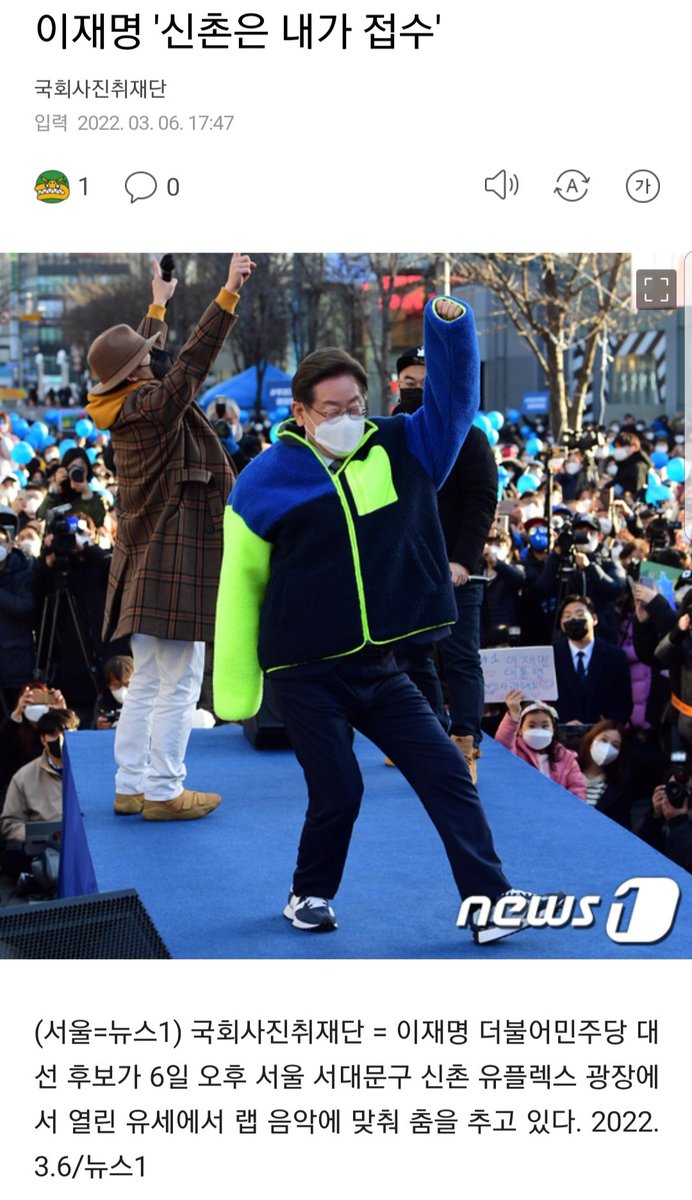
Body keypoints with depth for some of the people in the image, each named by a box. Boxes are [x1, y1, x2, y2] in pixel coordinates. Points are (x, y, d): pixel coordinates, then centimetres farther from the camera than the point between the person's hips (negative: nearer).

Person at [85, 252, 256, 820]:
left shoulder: (123, 405, 8)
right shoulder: (153, 406, -16)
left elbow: (142, 354, 25)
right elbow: (195, 358, -22)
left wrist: (158, 304, 38)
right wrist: (230, 292, -24)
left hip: (144, 560, 10)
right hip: (175, 558, -10)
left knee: (147, 681, 14)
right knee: (180, 685, -4)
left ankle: (131, 785, 17)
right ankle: (164, 791, -1)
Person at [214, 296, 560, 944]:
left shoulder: (402, 450, 1)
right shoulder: (266, 479, -7)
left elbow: (455, 396, -4)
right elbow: (241, 582, 0)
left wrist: (449, 323, -22)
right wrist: (235, 687, 4)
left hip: (378, 667, 4)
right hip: (305, 676, -3)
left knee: (447, 775, -2)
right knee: (338, 792, -1)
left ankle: (493, 908, 3)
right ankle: (309, 896, 26)